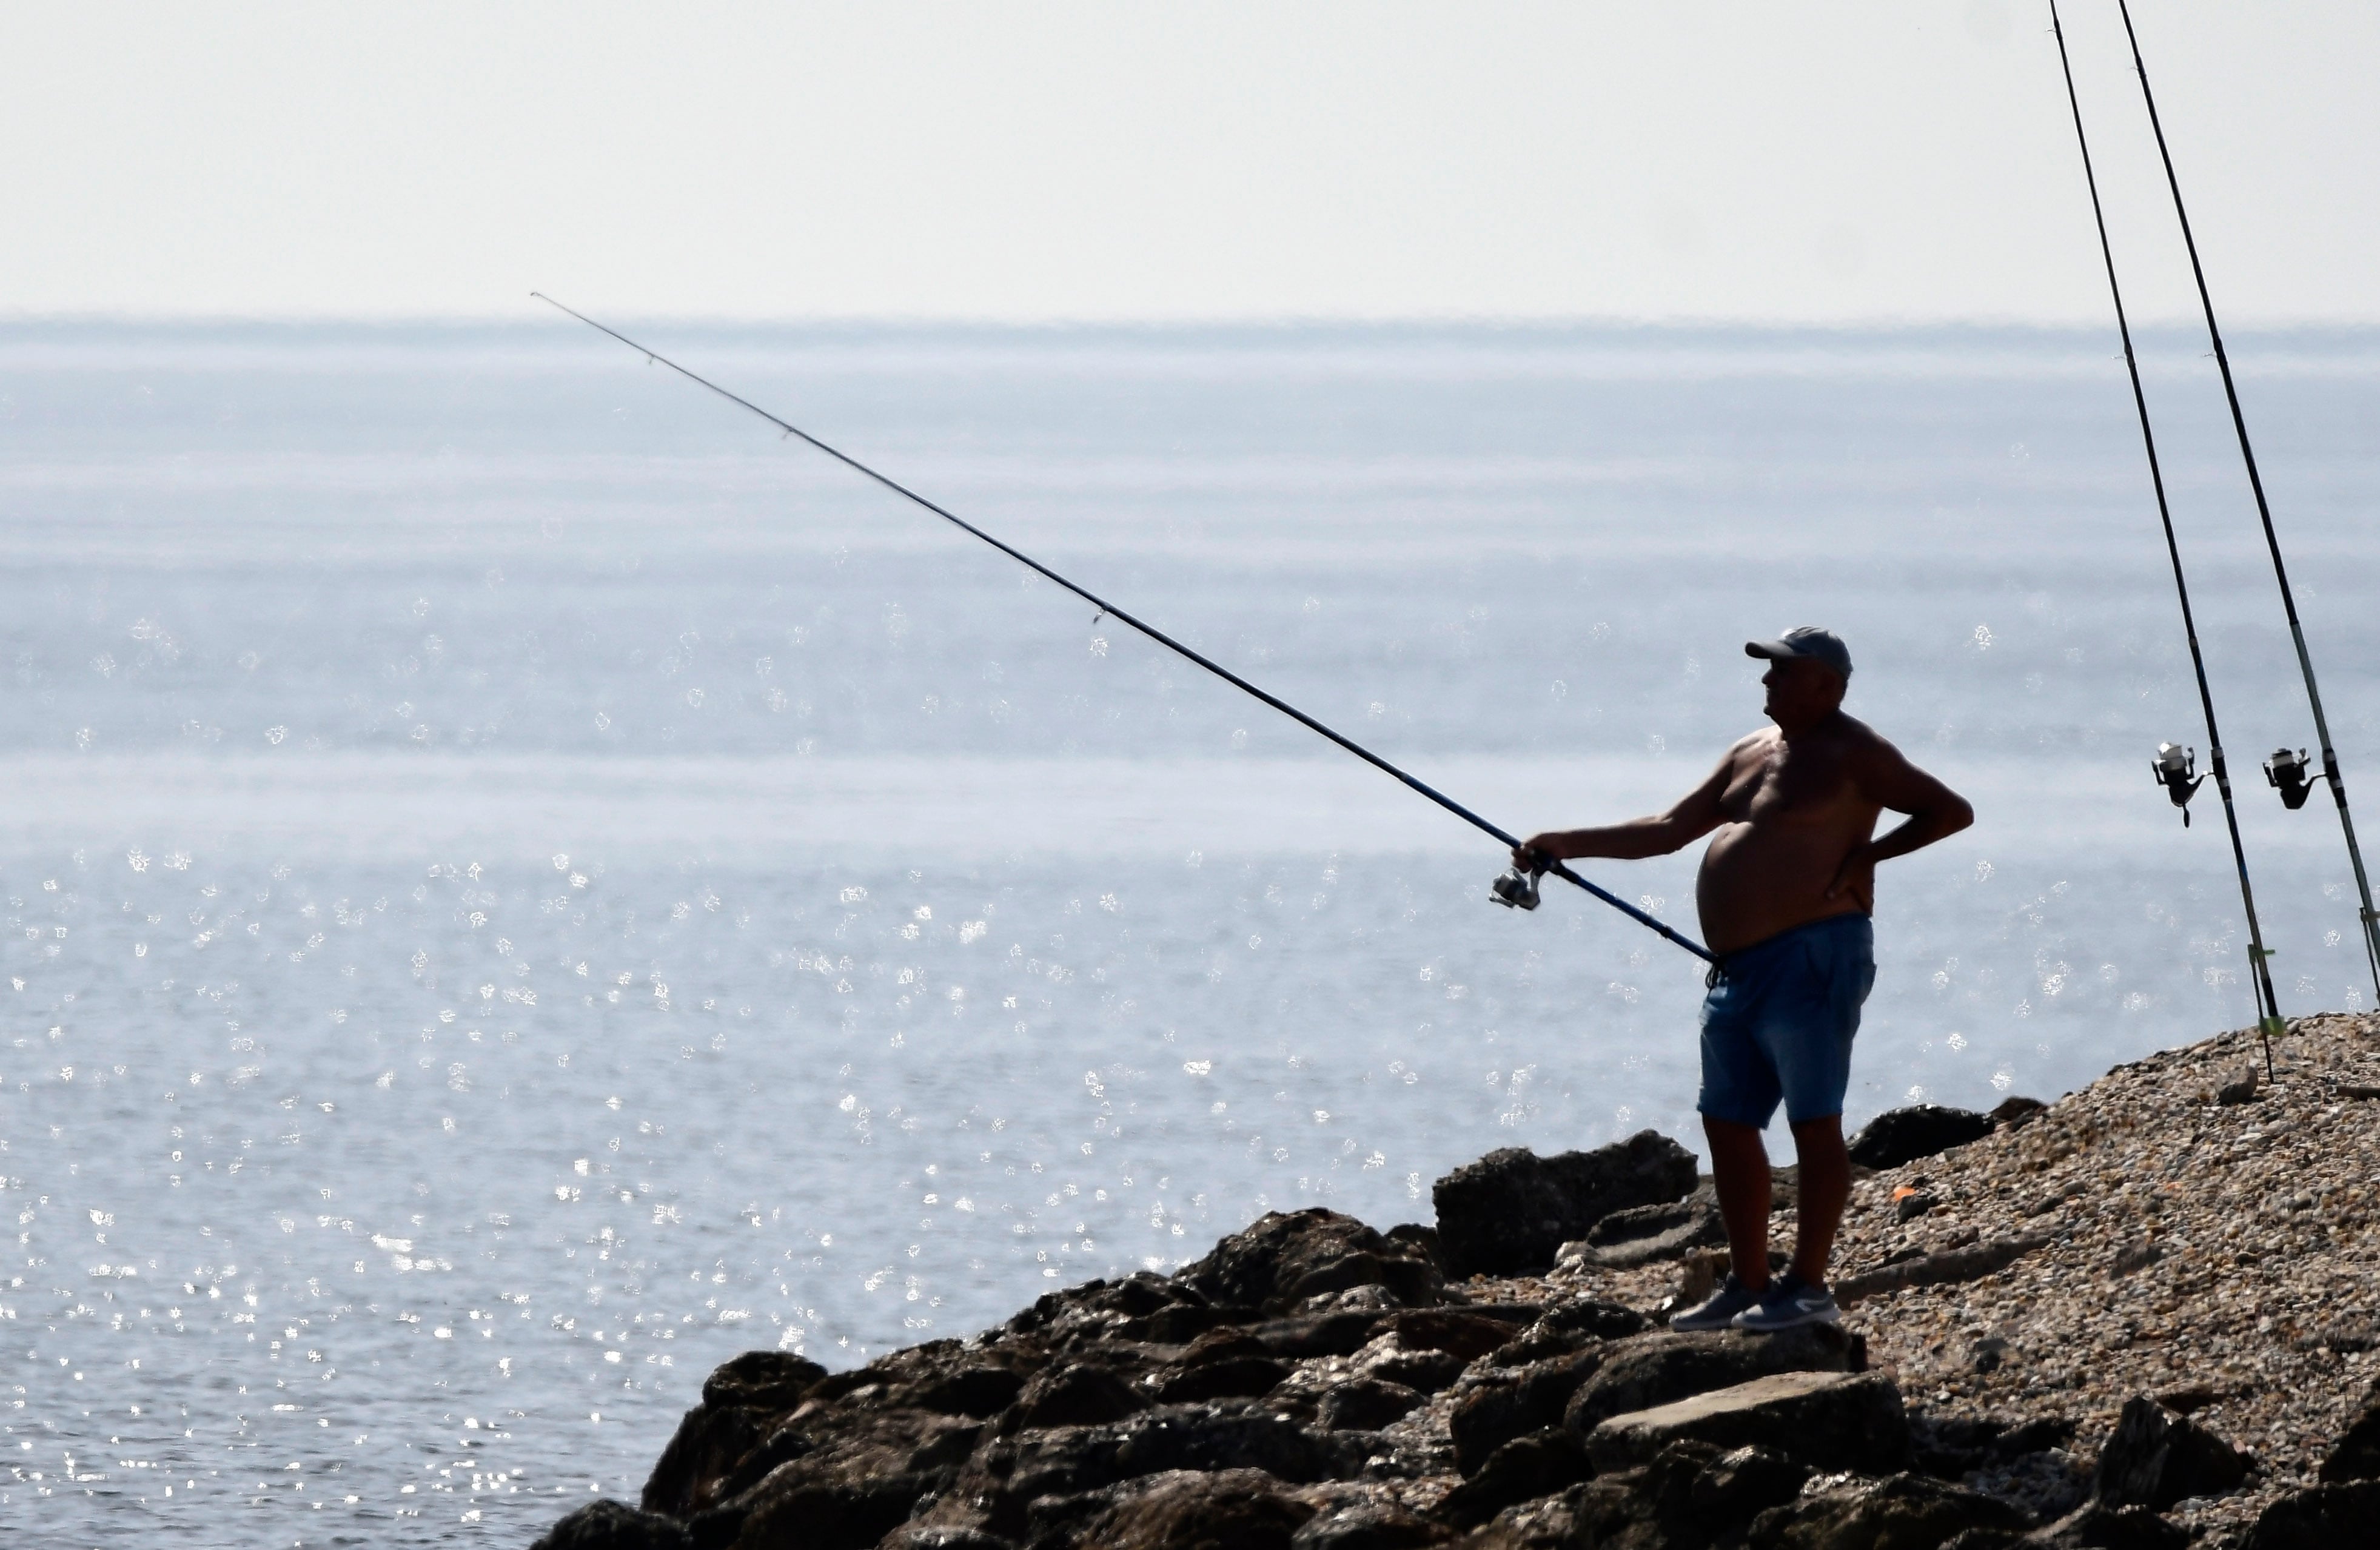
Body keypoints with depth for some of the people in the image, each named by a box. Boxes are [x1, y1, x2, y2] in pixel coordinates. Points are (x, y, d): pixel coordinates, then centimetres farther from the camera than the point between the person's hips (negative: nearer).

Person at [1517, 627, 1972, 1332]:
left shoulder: (1852, 756, -6)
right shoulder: (1752, 754, 19)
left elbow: (1953, 811, -9)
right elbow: (1670, 830, 22)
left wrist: (1867, 854, -15)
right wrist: (1569, 844, 17)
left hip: (1810, 959, -10)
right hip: (1740, 969, 10)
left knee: (1815, 1124, -6)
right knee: (1727, 1122, 10)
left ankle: (1808, 1287, -4)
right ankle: (1748, 1283, 15)